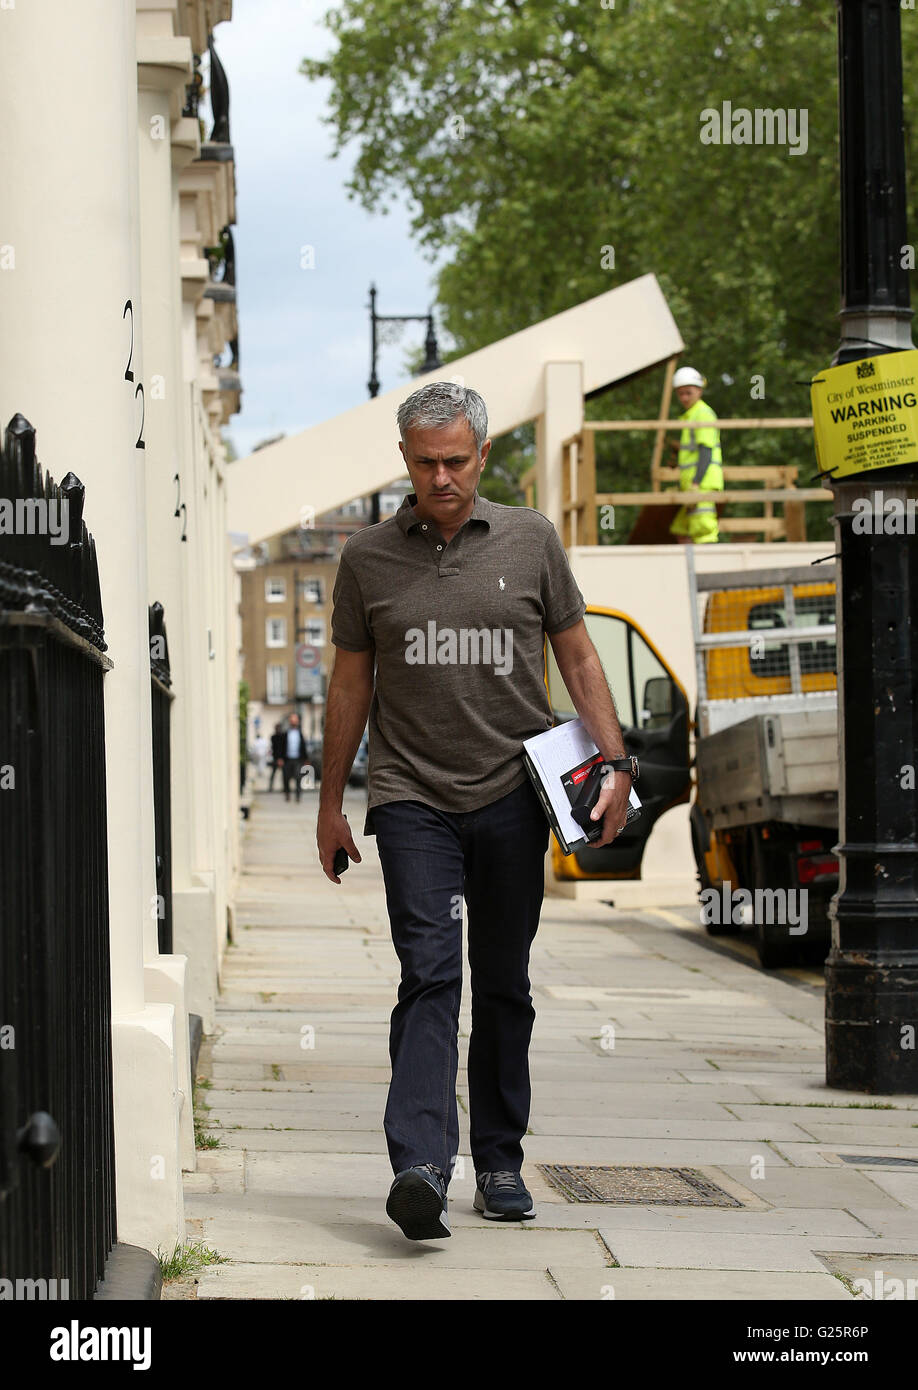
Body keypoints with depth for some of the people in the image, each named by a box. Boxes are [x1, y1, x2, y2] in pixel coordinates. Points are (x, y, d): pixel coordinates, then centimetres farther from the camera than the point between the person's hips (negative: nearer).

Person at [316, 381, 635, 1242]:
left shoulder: (530, 539, 6)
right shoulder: (368, 558, 5)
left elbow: (577, 656, 11)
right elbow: (351, 684, 12)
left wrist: (613, 761, 1)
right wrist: (331, 802, 13)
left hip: (512, 792, 1)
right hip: (411, 794, -1)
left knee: (503, 981, 8)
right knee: (429, 976, -14)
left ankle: (499, 1160, 20)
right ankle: (420, 1167, -24)